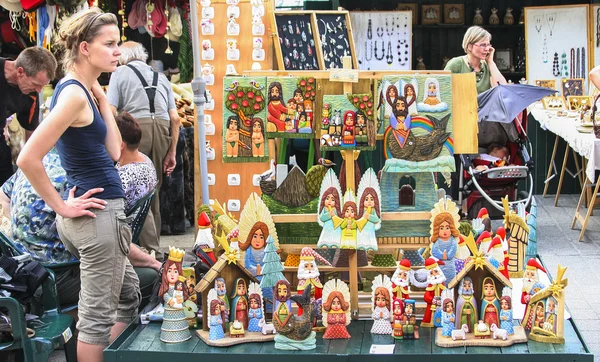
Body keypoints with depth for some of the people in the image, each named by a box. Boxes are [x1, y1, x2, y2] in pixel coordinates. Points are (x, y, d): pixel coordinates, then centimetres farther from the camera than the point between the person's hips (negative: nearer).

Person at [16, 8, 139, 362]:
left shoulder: (82, 90, 10)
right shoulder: (74, 94, -18)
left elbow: (113, 151, 8)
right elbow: (29, 159, -26)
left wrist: (101, 96, 6)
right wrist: (61, 206, -16)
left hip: (103, 212, 10)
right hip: (99, 214, -10)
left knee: (128, 295, 23)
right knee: (98, 315, 0)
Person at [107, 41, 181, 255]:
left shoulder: (120, 73, 11)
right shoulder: (161, 77, 23)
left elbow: (110, 112, -3)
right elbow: (175, 119, 14)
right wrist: (171, 153, 17)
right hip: (162, 129, 5)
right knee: (153, 190, 15)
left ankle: (150, 247, -12)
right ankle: (153, 243, 21)